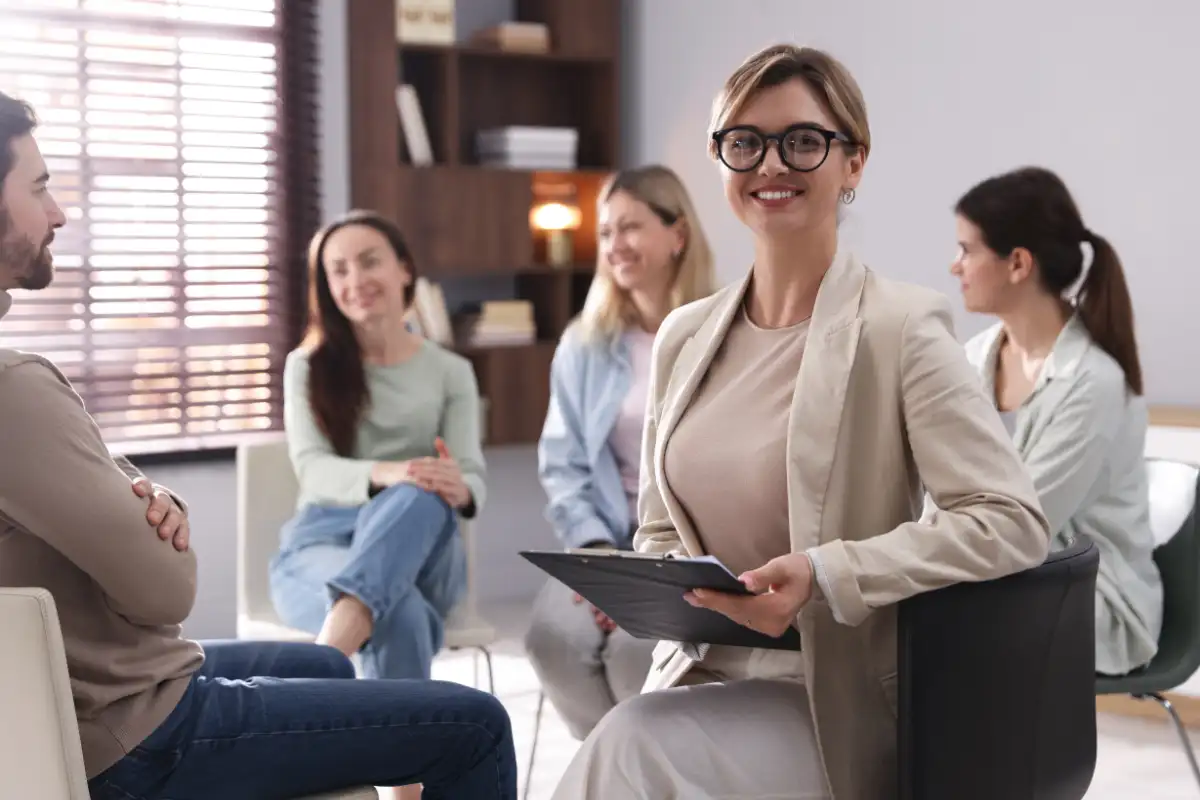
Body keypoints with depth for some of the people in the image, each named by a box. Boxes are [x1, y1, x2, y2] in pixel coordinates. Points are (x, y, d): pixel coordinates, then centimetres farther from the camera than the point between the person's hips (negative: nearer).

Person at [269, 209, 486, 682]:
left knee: (420, 498, -40)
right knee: (400, 617, -41)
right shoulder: (308, 366, 10)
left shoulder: (451, 372, 14)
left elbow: (471, 474, 1)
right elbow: (312, 468, -6)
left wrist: (457, 489, -27)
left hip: (421, 554, 1)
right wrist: (383, 474, -31)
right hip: (322, 542, -1)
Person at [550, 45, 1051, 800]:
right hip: (700, 675, 5)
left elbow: (1013, 523, -14)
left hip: (833, 701, -4)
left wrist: (824, 575, -24)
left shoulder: (901, 327, -8)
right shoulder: (684, 335, 11)